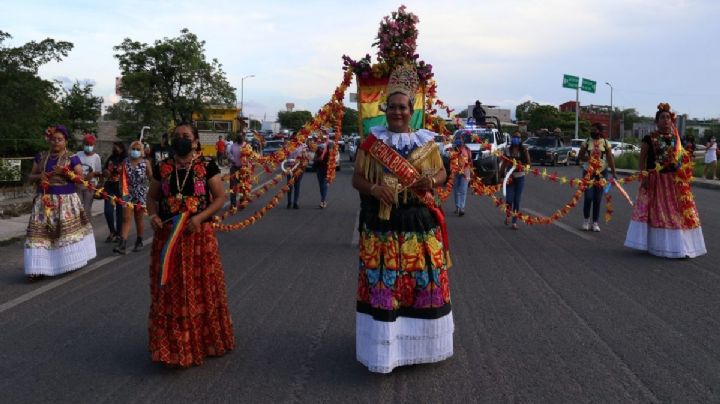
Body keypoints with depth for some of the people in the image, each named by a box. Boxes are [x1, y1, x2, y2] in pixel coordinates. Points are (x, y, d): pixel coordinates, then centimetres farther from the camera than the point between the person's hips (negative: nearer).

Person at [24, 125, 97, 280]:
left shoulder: (72, 158, -1)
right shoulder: (41, 157, 10)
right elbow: (31, 176, 13)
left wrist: (64, 172, -18)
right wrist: (39, 176, -9)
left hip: (66, 201, -3)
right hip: (44, 202, 3)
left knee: (68, 231, 0)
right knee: (40, 233, -3)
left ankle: (71, 262, 16)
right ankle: (38, 268, -2)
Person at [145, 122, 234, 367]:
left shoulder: (207, 166, -4)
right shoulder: (163, 168, 4)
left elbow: (220, 197, -5)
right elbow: (152, 197, 12)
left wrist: (199, 217, -19)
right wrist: (152, 215, -8)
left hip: (198, 235, -2)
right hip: (167, 236, 2)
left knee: (200, 289, 6)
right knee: (169, 292, 6)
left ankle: (204, 340, 23)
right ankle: (171, 344, 19)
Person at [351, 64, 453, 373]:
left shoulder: (426, 141, 7)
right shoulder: (372, 141, 3)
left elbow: (442, 172, 14)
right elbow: (357, 178, 3)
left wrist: (431, 180, -10)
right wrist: (373, 188, -18)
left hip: (419, 223, 2)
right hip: (382, 224, -1)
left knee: (423, 278, 5)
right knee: (382, 282, -2)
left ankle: (419, 339, 24)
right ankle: (384, 344, 10)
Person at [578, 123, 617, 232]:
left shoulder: (605, 142, 1)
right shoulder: (586, 142, 1)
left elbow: (610, 158, -1)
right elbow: (580, 156, 4)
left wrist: (614, 172, -9)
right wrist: (587, 158, -19)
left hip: (602, 172, 0)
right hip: (588, 172, 0)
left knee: (598, 198, 3)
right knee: (588, 197, -8)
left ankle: (595, 222, 12)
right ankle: (586, 219, 13)